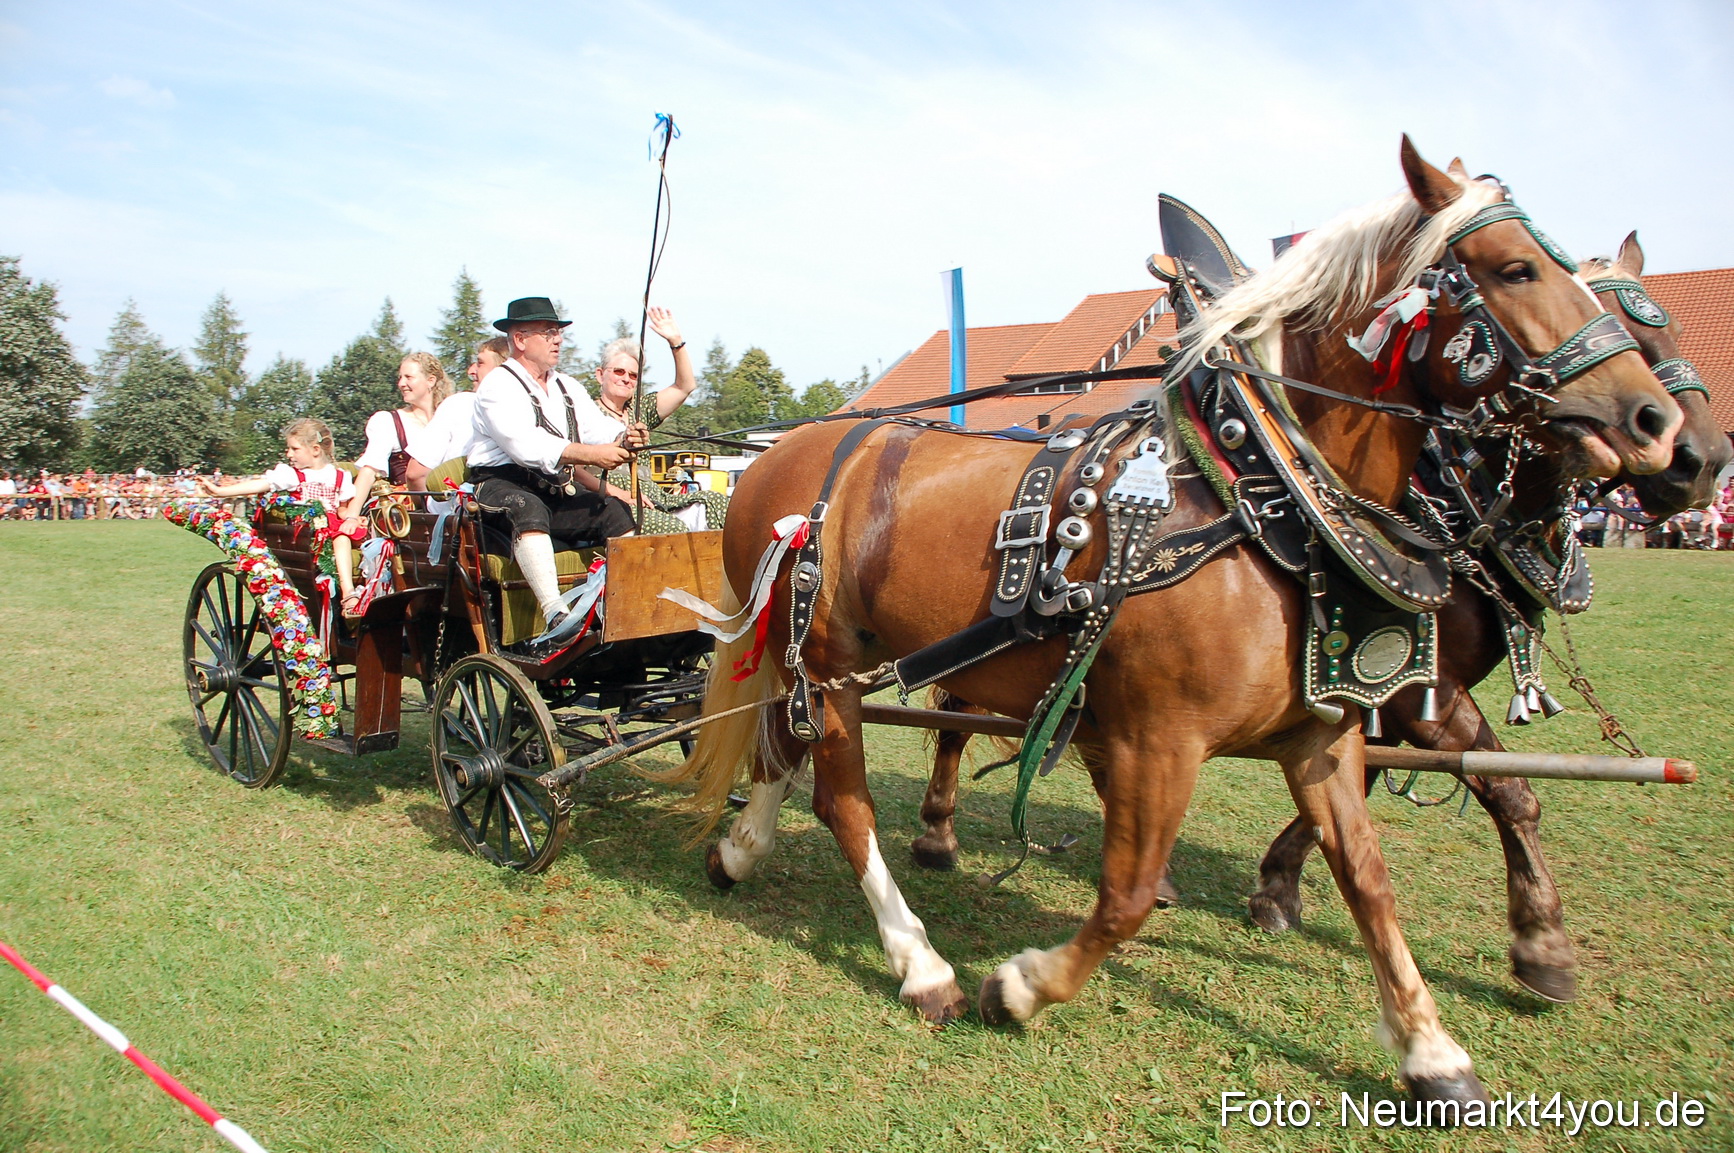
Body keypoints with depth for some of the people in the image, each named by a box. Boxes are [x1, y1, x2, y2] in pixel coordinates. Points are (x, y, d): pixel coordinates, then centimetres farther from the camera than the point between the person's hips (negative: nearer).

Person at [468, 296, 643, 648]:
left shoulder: (569, 388, 20)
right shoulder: (499, 385, -4)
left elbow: (599, 433, 5)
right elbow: (524, 446, -21)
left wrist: (623, 441, -20)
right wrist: (589, 454, -28)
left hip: (556, 490, 7)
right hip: (503, 485, -7)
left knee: (614, 511, -16)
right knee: (528, 508, -38)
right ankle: (556, 615, -52)